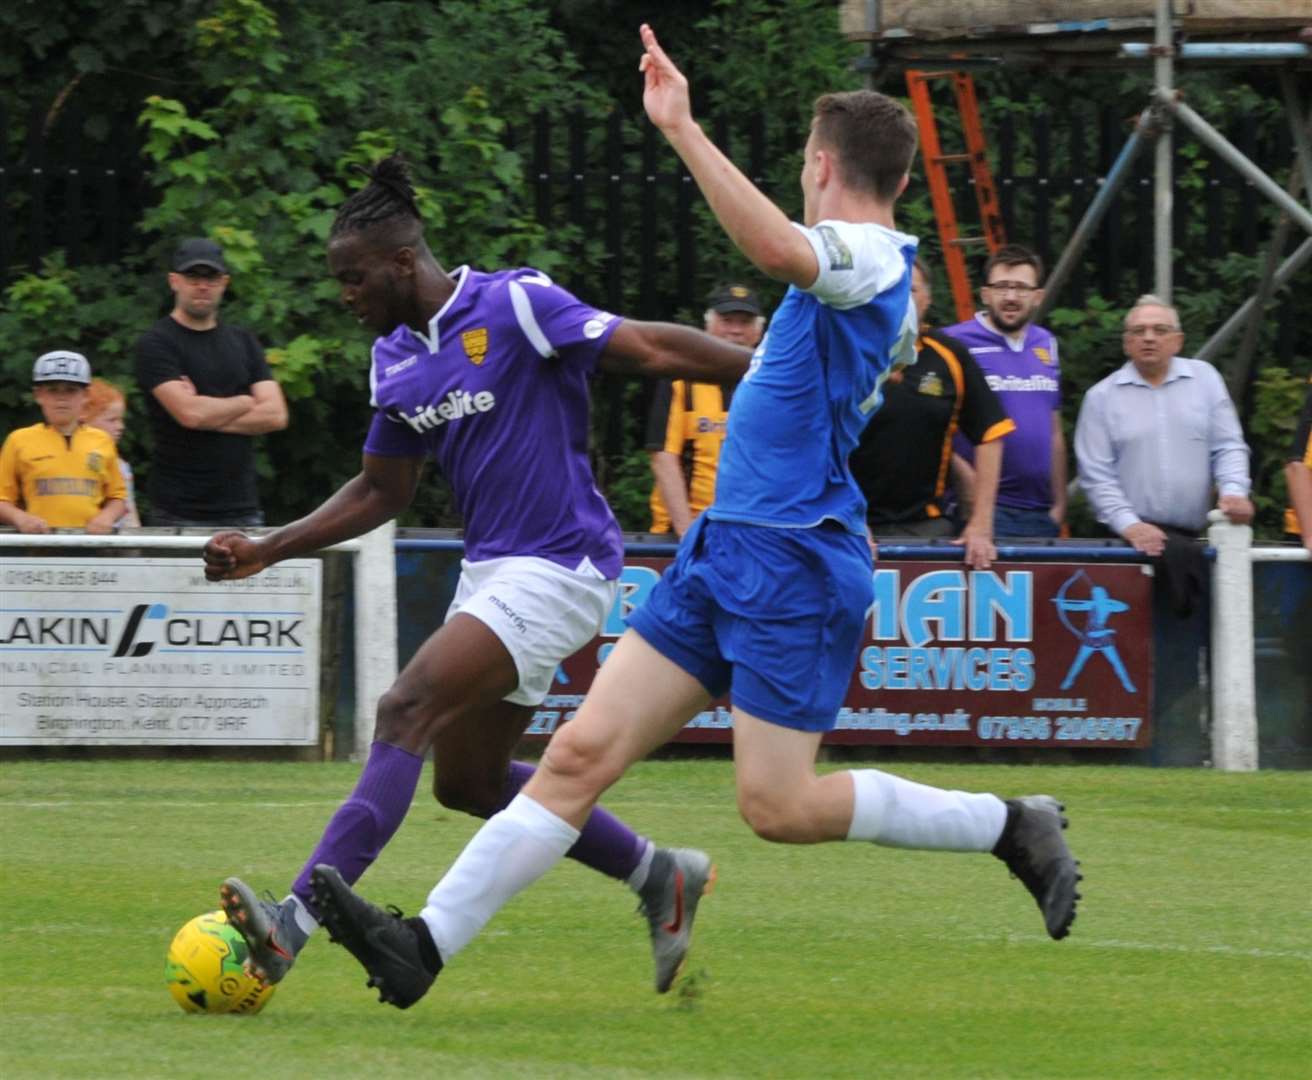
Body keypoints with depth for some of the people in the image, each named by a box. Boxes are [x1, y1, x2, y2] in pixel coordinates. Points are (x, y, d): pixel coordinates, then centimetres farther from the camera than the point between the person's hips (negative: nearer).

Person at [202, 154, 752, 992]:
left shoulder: (514, 307, -13)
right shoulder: (394, 359, 10)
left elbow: (653, 349, -12)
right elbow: (381, 492, 20)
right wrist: (267, 551, 12)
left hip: (556, 568, -9)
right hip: (490, 568, 9)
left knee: (407, 712, -22)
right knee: (469, 781, 12)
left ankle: (297, 921, -29)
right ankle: (660, 877, 28)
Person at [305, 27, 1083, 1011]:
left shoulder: (867, 258, -12)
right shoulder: (887, 271, 18)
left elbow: (780, 249, -36)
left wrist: (684, 131, -38)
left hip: (793, 562, -9)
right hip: (726, 551, 9)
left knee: (779, 806, -8)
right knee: (583, 751, 0)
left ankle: (1012, 826, 9)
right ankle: (426, 945, -6)